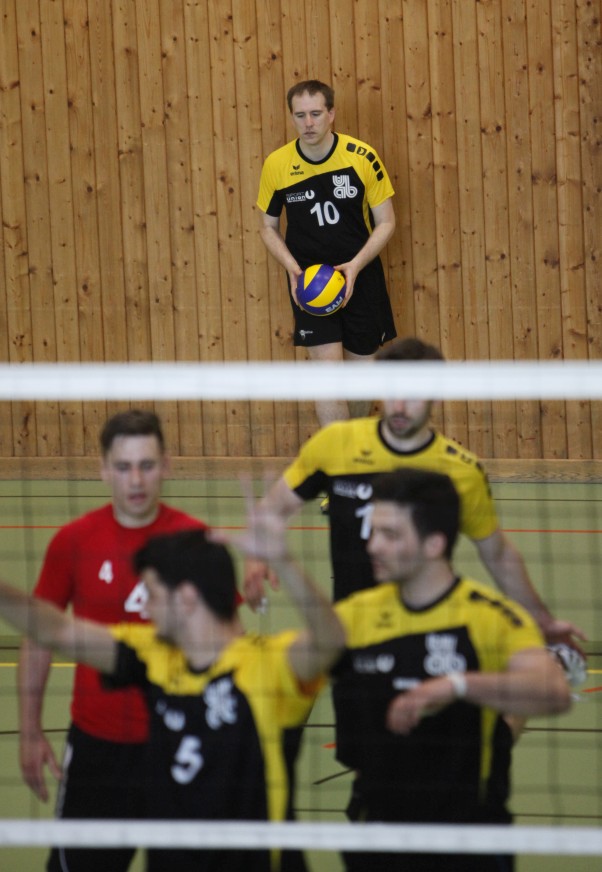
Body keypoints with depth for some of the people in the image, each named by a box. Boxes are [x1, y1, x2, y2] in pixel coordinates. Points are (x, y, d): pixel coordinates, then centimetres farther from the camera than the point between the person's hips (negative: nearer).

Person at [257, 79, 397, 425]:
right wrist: (292, 267, -12)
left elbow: (386, 221, -3)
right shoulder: (277, 165, -8)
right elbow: (269, 227, 6)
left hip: (361, 276, 1)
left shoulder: (363, 157, -11)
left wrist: (356, 266, -17)